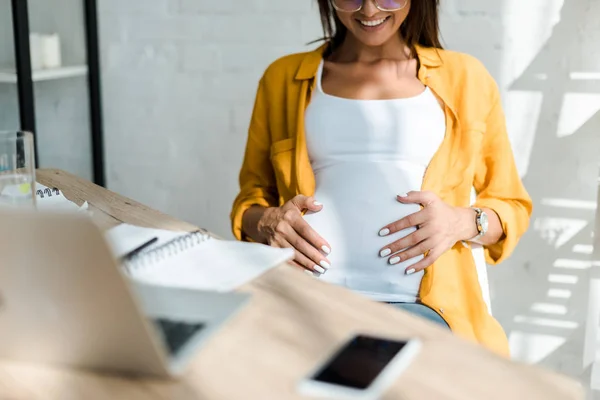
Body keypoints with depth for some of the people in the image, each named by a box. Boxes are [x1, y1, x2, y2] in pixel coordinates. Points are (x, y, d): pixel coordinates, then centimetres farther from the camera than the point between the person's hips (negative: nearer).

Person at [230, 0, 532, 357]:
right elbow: (250, 197, 24)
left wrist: (462, 222, -4)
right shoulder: (284, 77, 18)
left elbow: (512, 205, 20)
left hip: (418, 305, -1)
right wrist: (267, 220, -1)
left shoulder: (465, 77, 15)